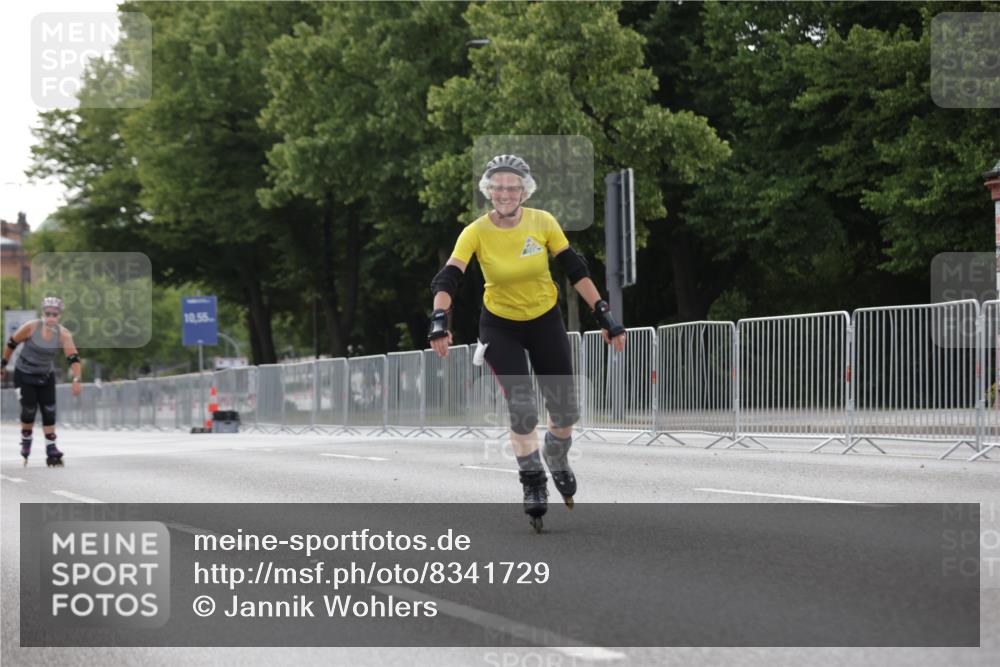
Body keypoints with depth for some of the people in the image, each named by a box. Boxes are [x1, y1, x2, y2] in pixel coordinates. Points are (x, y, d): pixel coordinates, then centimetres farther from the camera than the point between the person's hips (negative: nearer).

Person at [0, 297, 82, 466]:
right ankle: (26, 444, 19)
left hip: (46, 376, 2)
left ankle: (51, 450, 2)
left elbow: (73, 357, -21)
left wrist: (76, 379, -33)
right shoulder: (31, 327, -20)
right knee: (29, 411, -5)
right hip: (24, 375, -2)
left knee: (49, 413, -2)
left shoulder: (63, 334, -16)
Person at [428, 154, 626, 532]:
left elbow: (575, 271, -8)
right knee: (522, 409, -17)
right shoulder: (476, 233, -19)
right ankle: (533, 483, 3)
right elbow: (448, 279, -26)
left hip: (545, 321, 2)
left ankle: (557, 461, 37)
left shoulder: (543, 223, -15)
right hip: (500, 326, -2)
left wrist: (605, 316, -10)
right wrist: (439, 320, -43)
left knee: (566, 411, 5)